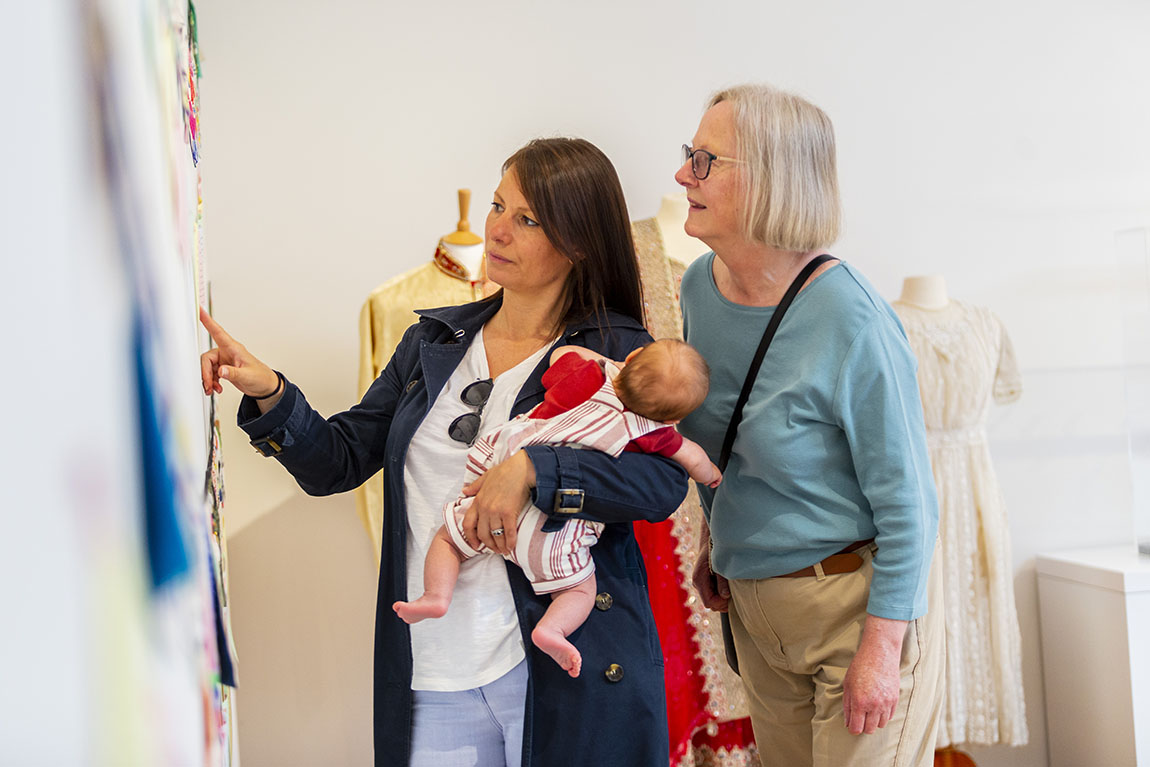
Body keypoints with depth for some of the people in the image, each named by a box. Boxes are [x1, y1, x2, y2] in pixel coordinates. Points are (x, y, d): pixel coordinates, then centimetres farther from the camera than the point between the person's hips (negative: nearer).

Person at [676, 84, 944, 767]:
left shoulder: (851, 322, -24)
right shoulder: (700, 286, -2)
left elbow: (905, 499, -19)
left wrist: (880, 650, -18)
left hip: (858, 599, -7)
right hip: (753, 600, 7)